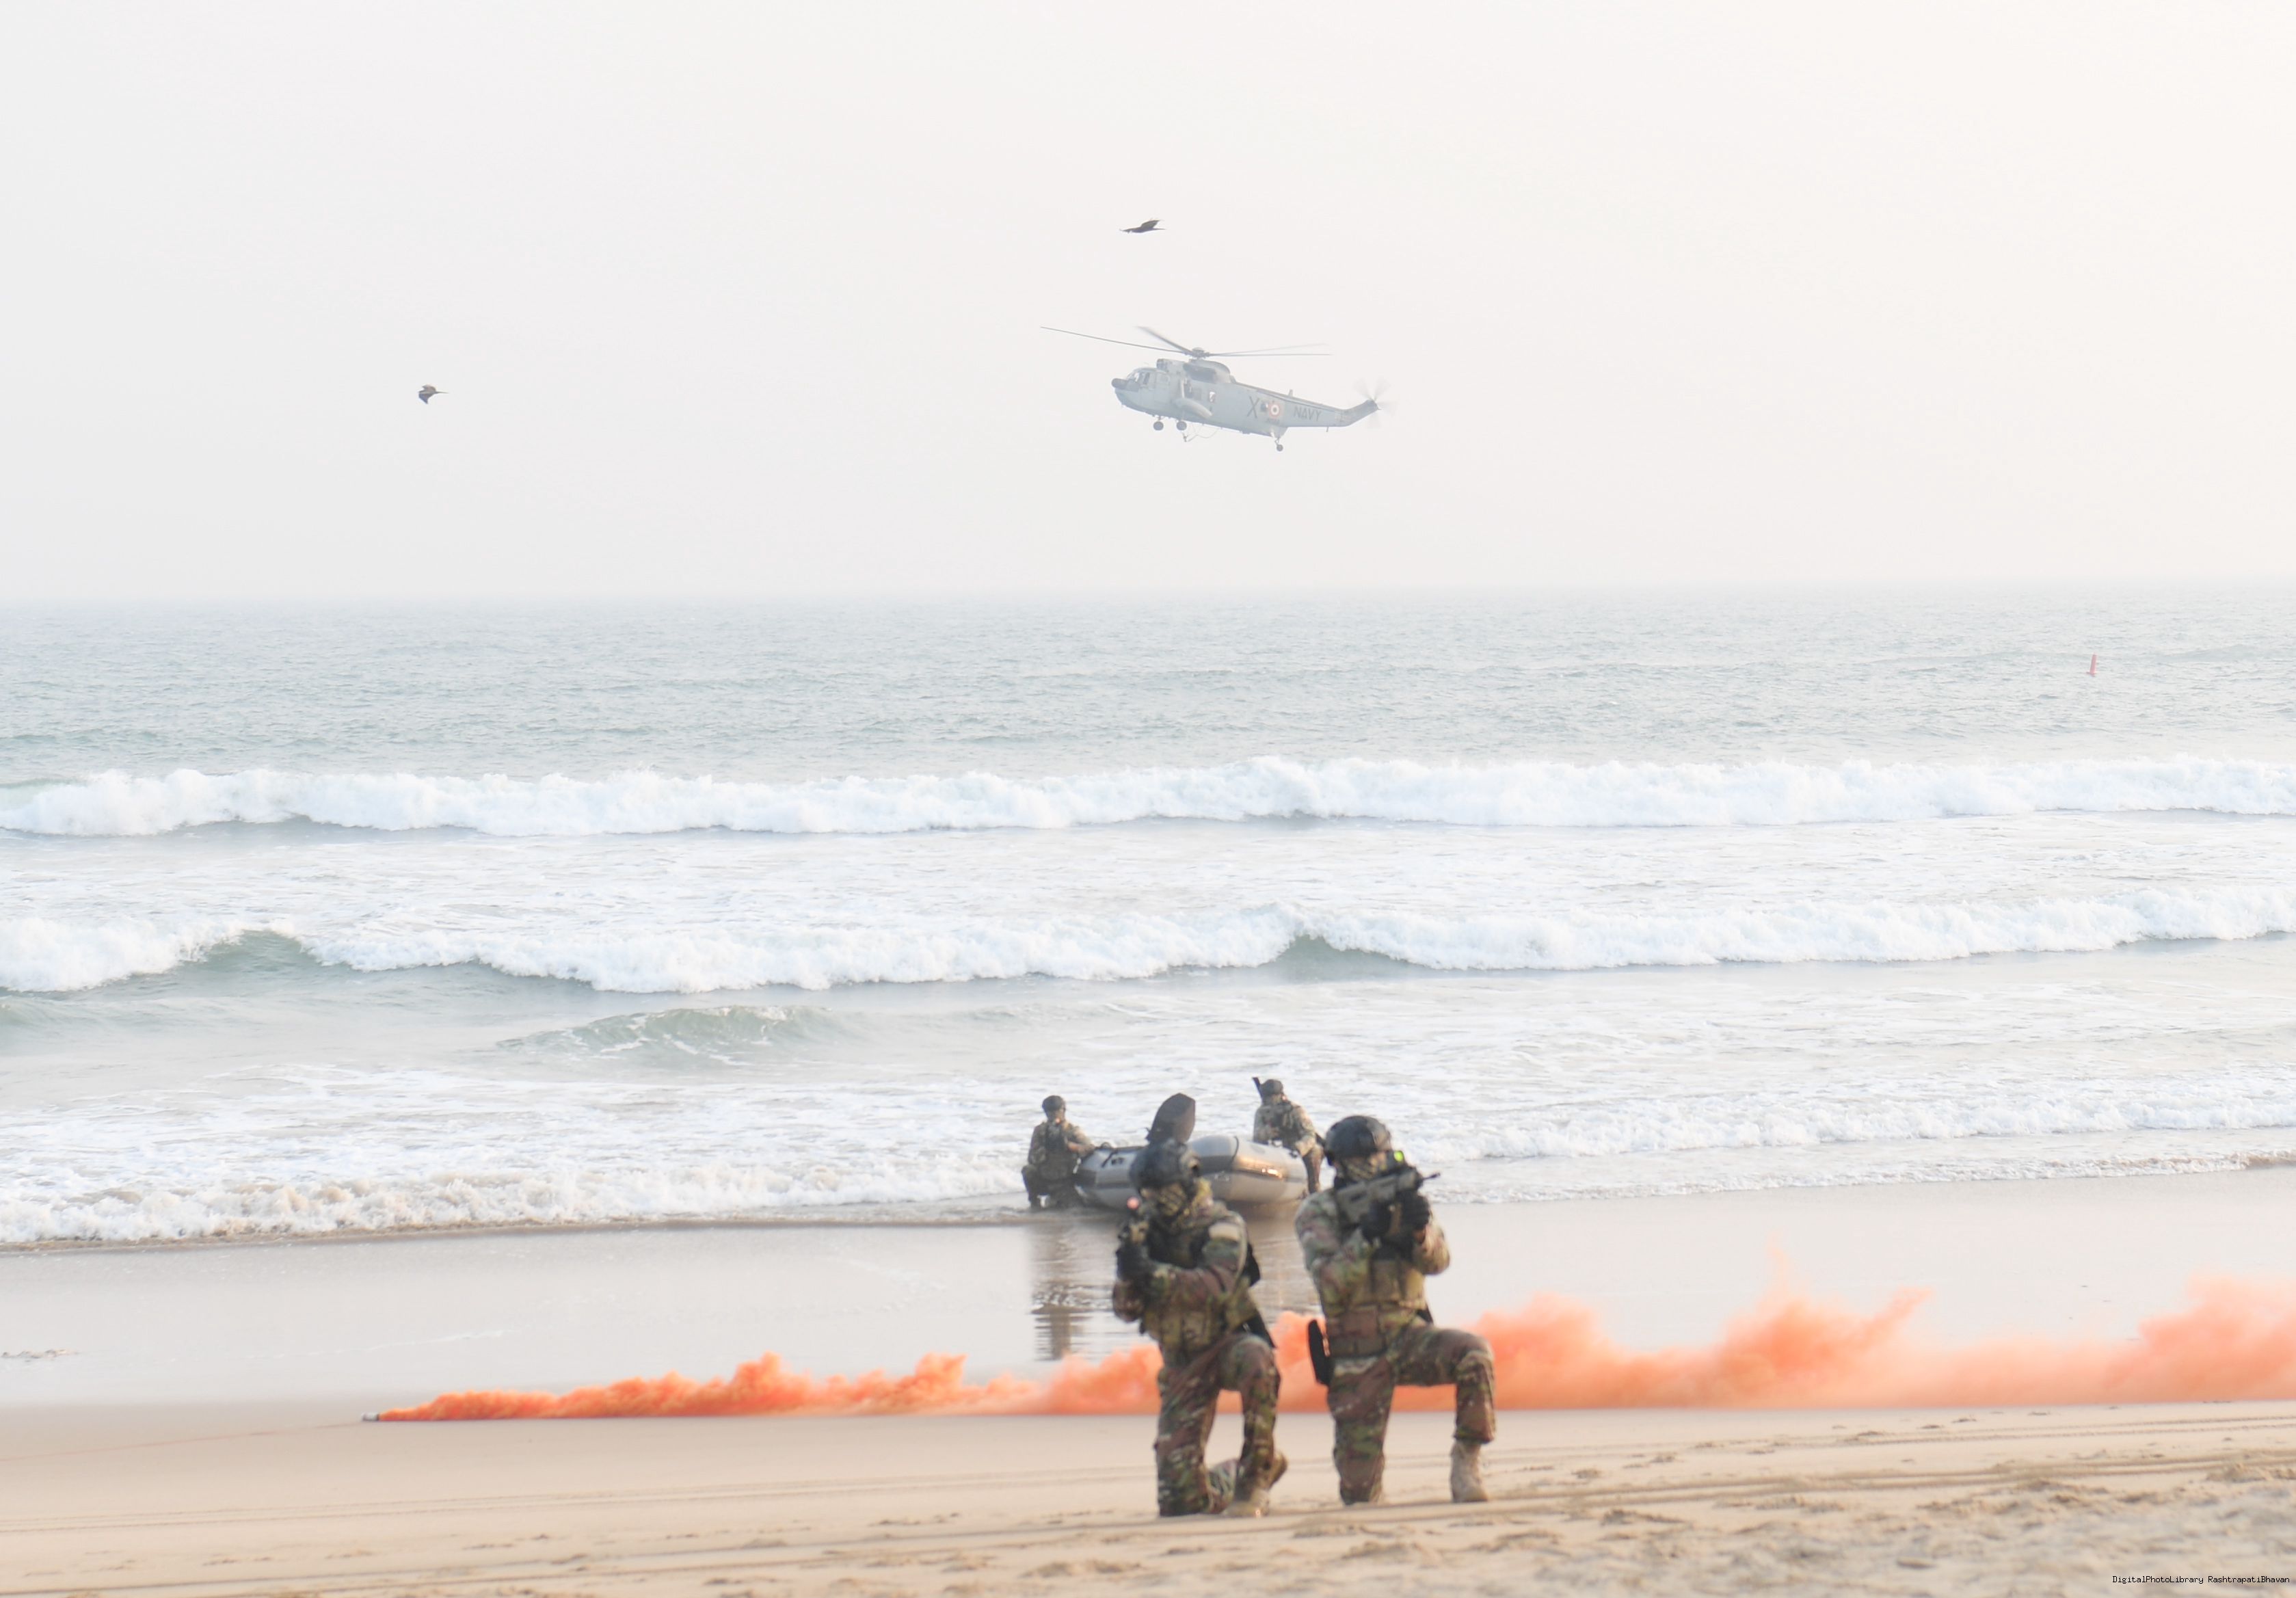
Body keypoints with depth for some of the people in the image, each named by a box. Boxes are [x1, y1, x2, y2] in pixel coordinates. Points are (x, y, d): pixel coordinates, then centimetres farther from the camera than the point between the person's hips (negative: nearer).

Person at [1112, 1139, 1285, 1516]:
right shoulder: (1148, 1232, 4)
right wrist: (1128, 1268, -18)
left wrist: (1152, 1273, -41)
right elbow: (1127, 1309, 1)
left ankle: (1257, 1471, -28)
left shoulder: (1219, 1227, -11)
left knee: (1254, 1358, -44)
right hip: (1184, 1363, 4)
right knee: (1180, 1499, -3)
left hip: (1228, 1344, -4)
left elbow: (1214, 1287, -29)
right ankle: (1234, 1481, 32)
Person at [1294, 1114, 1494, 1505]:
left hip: (1410, 1337, 2)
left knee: (1474, 1353, -32)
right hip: (1356, 1354, -2)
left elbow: (1437, 1262, -9)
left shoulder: (1404, 1198, 4)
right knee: (1359, 1492, -6)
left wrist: (1420, 1230, -30)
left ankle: (1466, 1460, -18)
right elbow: (1330, 1283, -16)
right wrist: (1367, 1235, -28)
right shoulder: (1318, 1215, -4)